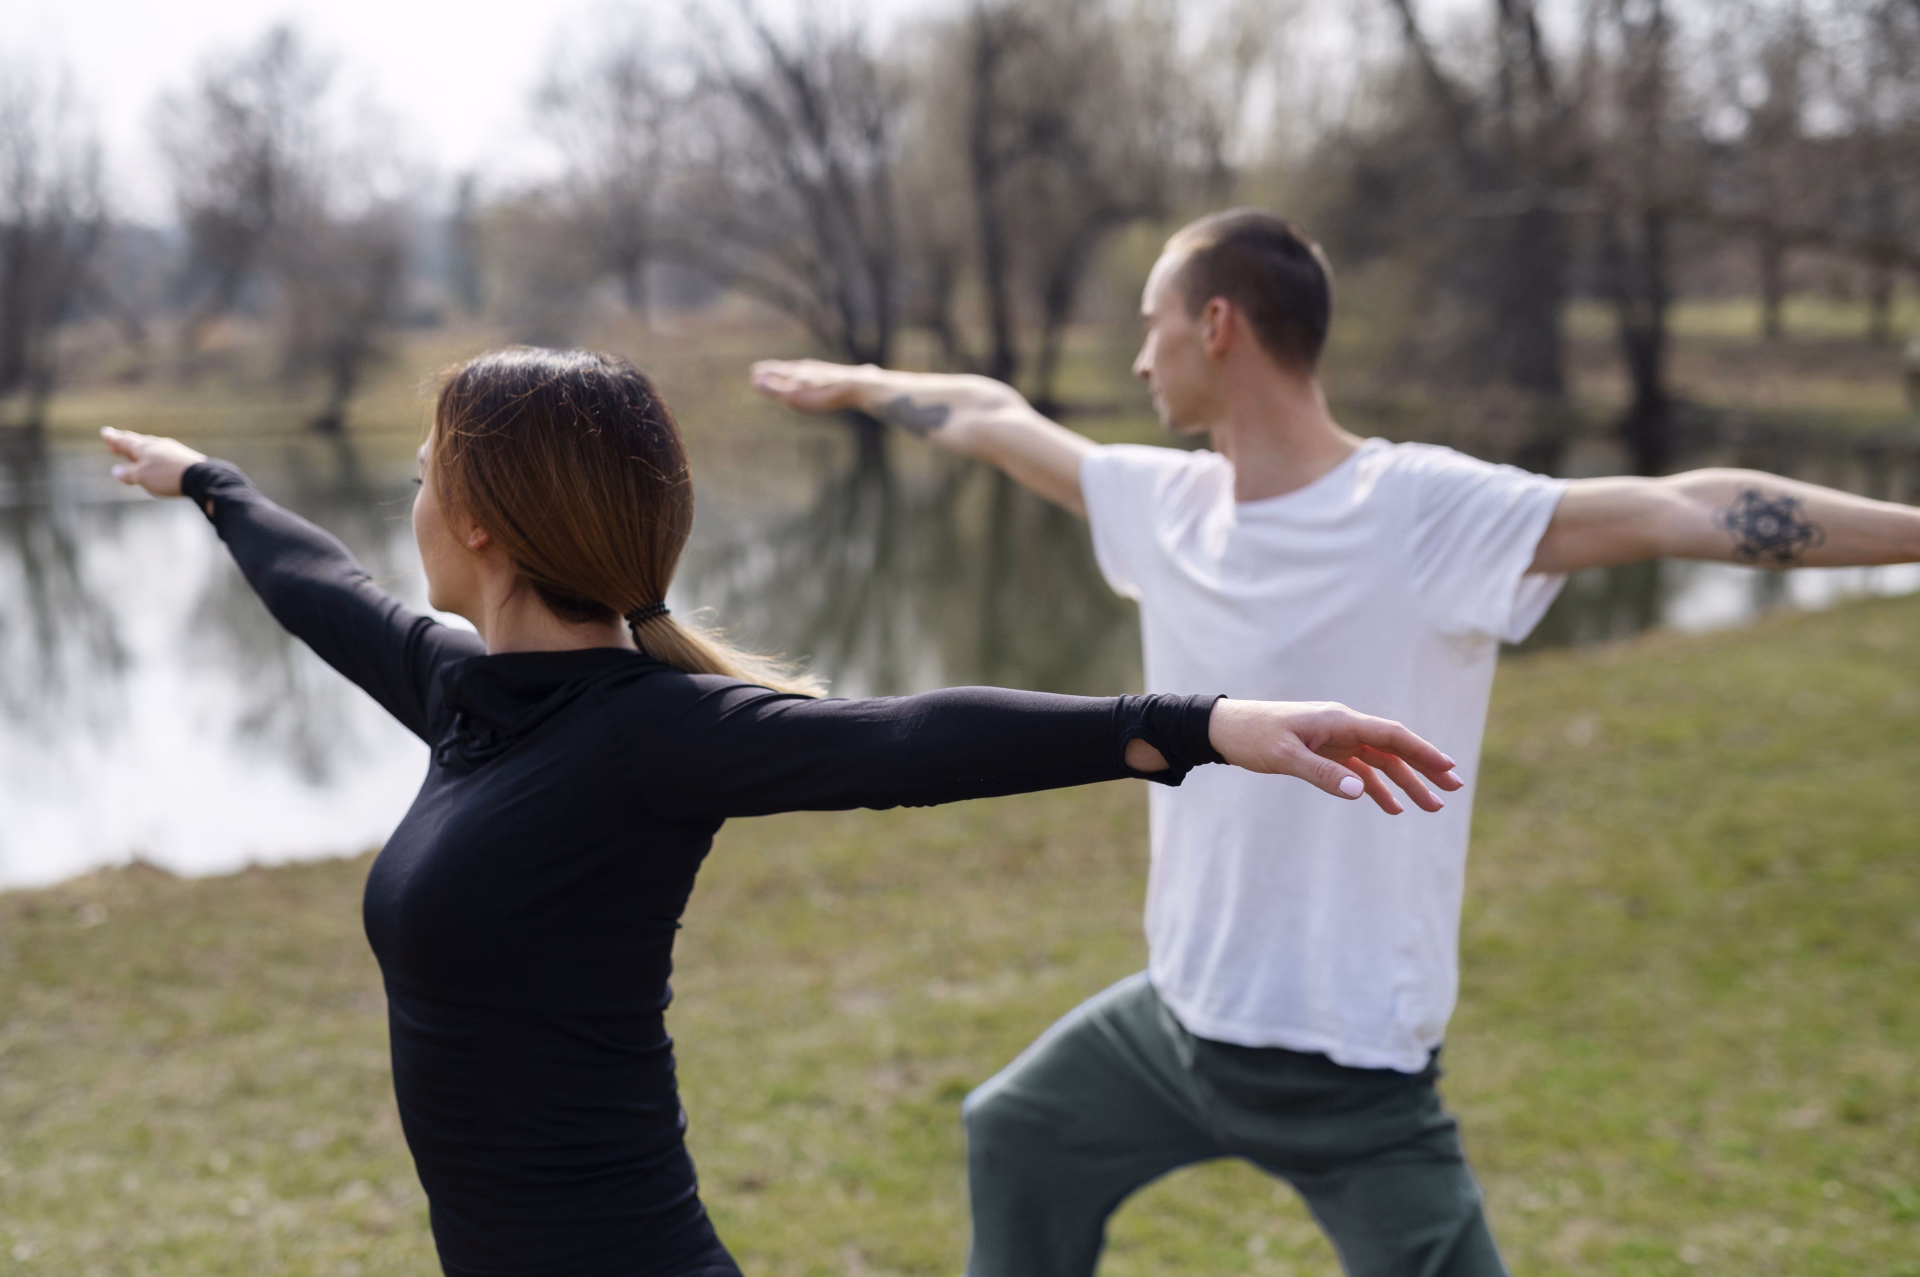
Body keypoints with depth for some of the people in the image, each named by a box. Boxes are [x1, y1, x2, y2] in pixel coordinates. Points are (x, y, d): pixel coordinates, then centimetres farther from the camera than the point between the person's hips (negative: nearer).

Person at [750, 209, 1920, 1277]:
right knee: (1016, 1139, 27)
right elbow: (997, 420, 17)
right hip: (1180, 1016, 7)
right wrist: (862, 385, 32)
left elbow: (1677, 509, -29)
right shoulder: (1168, 503, 1)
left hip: (1350, 1067, -7)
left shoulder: (1426, 512, -19)